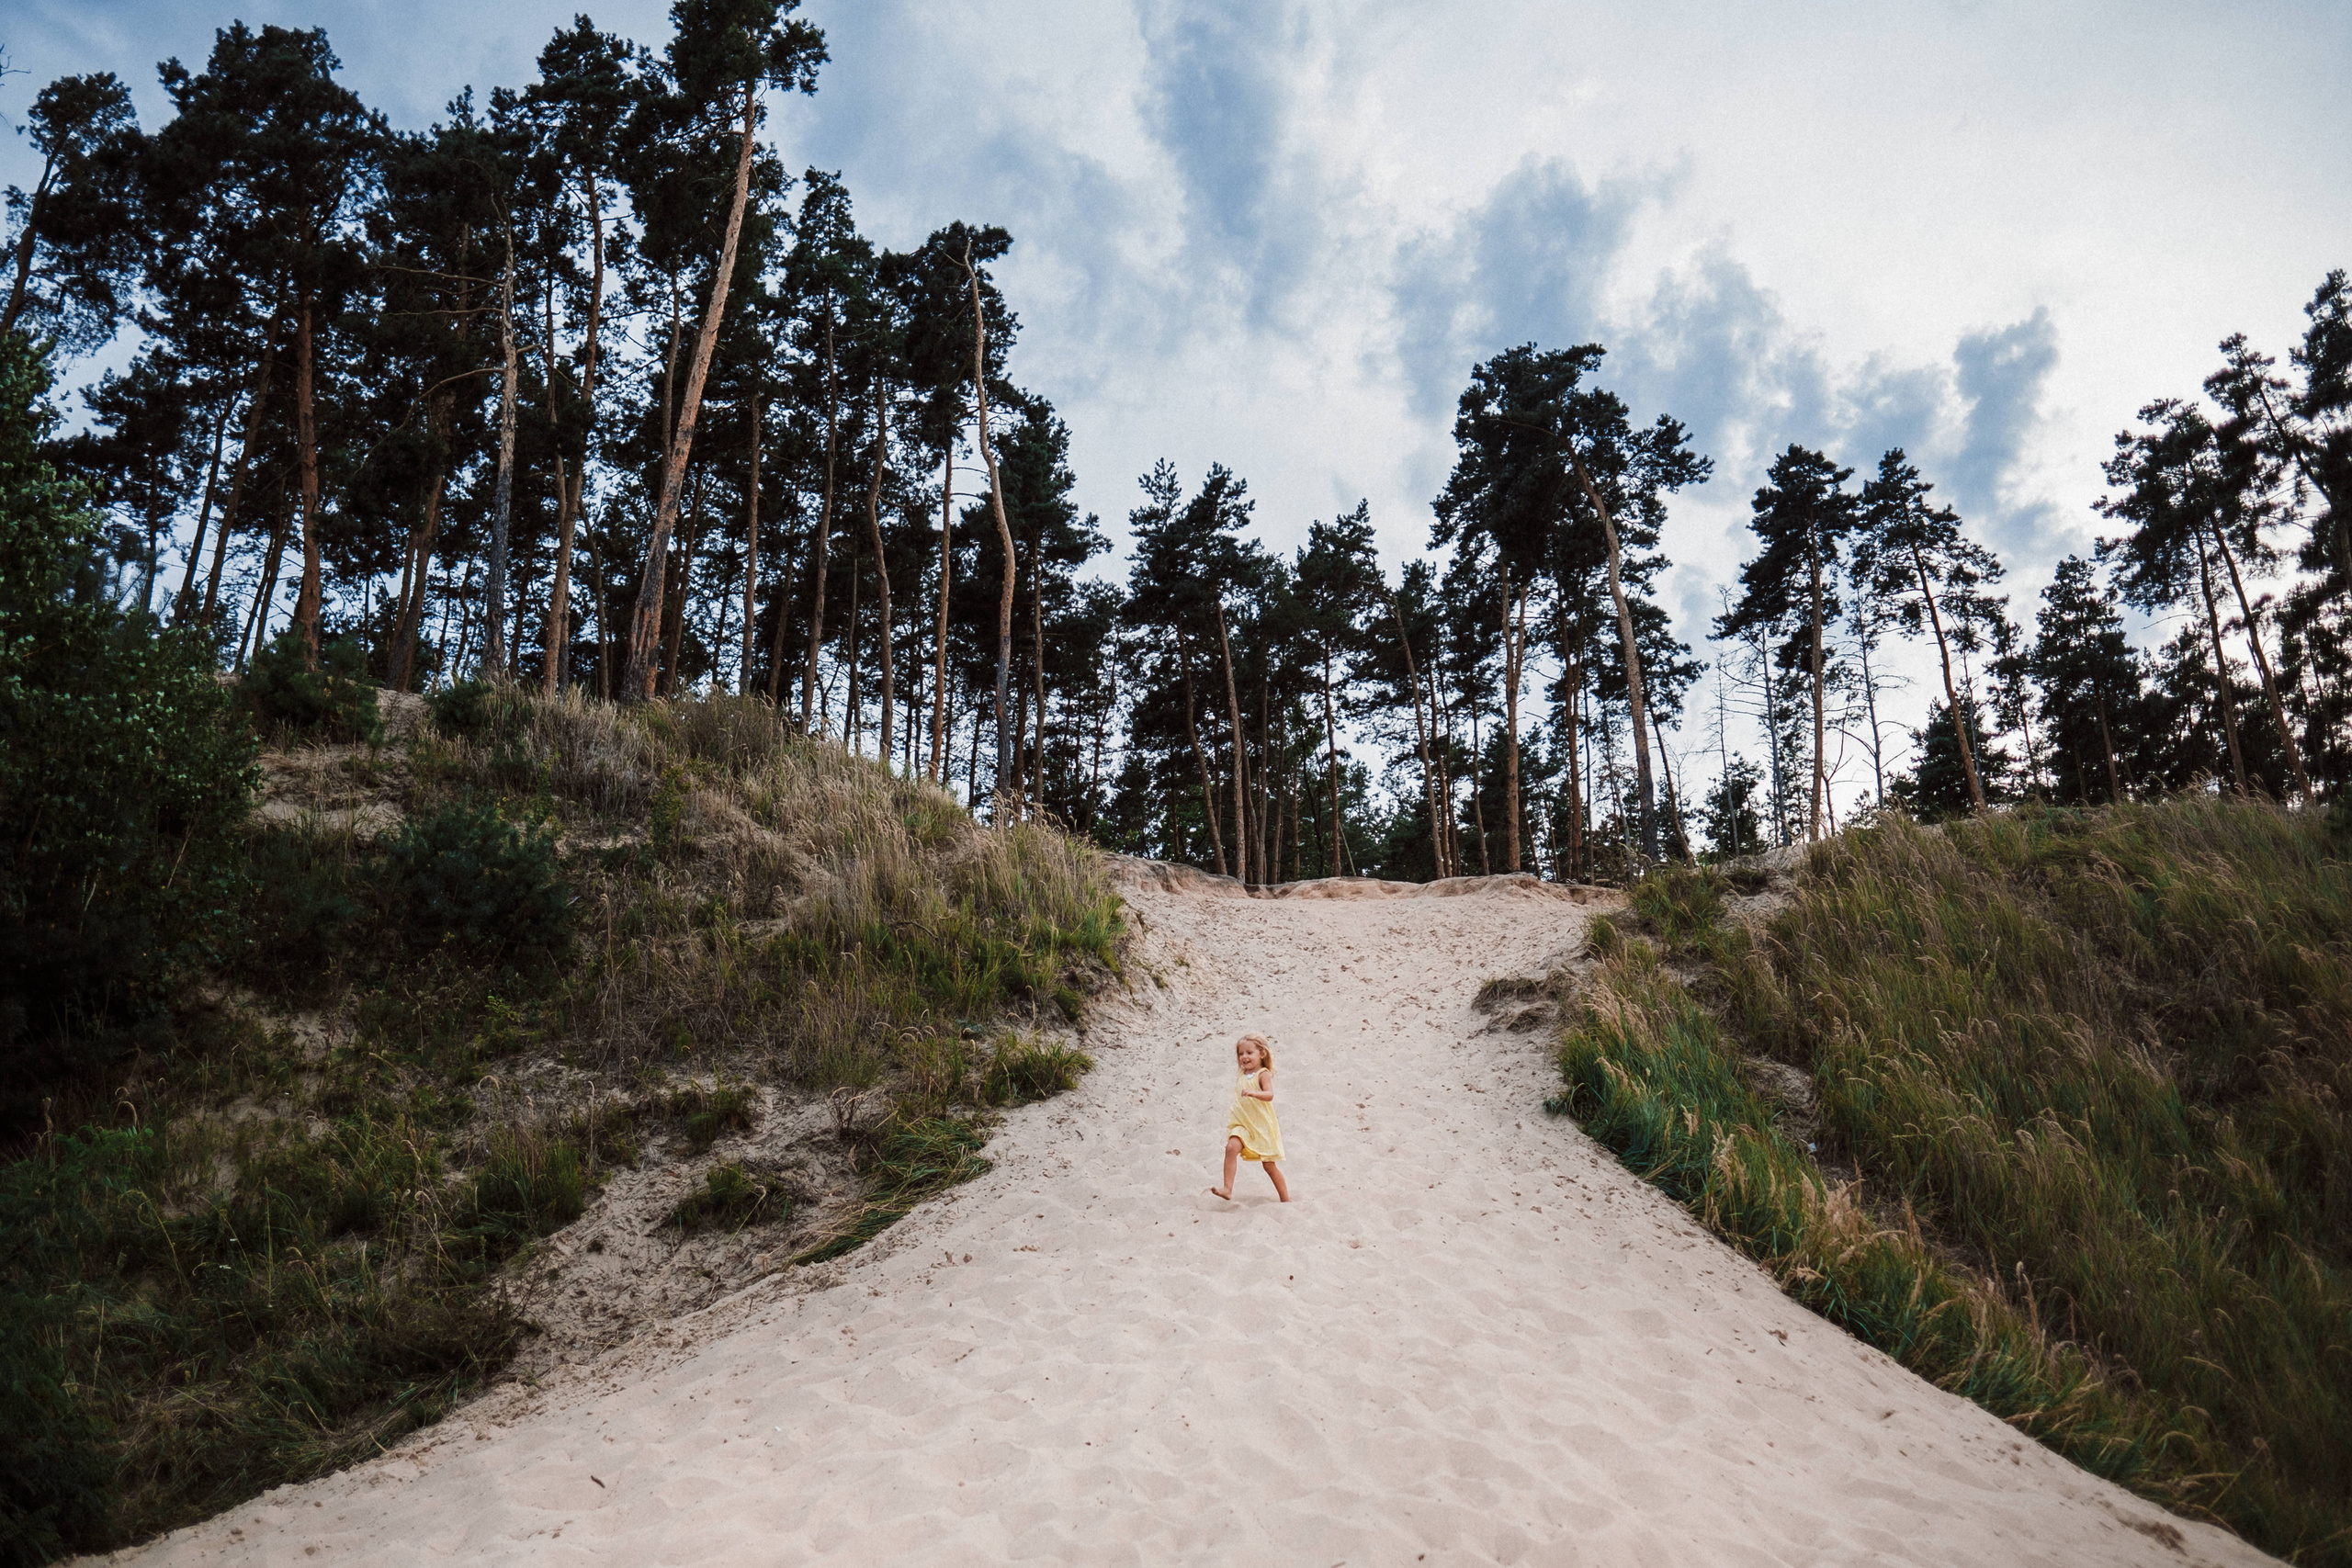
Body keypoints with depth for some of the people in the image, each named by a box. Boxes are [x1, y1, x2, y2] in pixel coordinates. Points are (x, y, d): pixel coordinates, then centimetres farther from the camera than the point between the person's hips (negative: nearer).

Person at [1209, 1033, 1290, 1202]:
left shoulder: (1263, 1074, -12)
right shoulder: (1242, 1075, 8)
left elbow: (1269, 1095, -30)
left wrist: (1252, 1093, -45)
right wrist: (1234, 1115, 17)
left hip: (1262, 1126, -5)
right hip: (1243, 1125, 5)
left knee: (1269, 1165, 6)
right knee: (1231, 1148, -24)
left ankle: (1285, 1199, 22)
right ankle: (1227, 1189, -25)